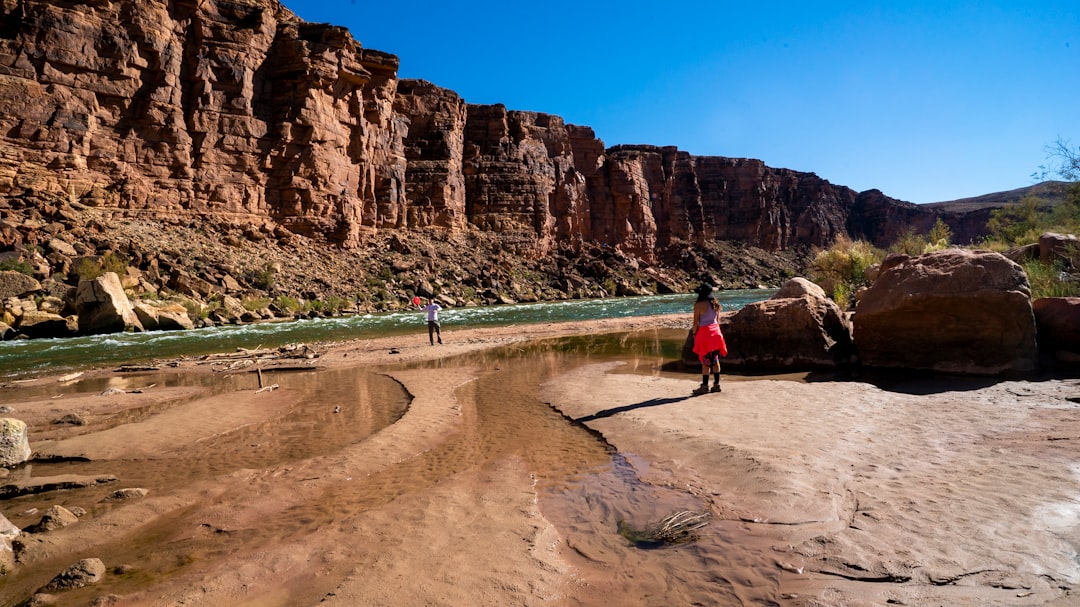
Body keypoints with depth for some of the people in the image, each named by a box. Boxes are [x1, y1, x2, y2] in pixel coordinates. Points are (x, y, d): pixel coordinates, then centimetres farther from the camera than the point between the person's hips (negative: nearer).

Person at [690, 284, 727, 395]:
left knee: (705, 361, -2)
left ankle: (704, 386, 2)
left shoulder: (699, 305, -12)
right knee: (715, 360, 11)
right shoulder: (715, 304, 8)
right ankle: (716, 384, 15)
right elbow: (718, 320, 13)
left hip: (704, 333, -6)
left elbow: (696, 322, -11)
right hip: (715, 331, 7)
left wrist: (694, 333, 1)